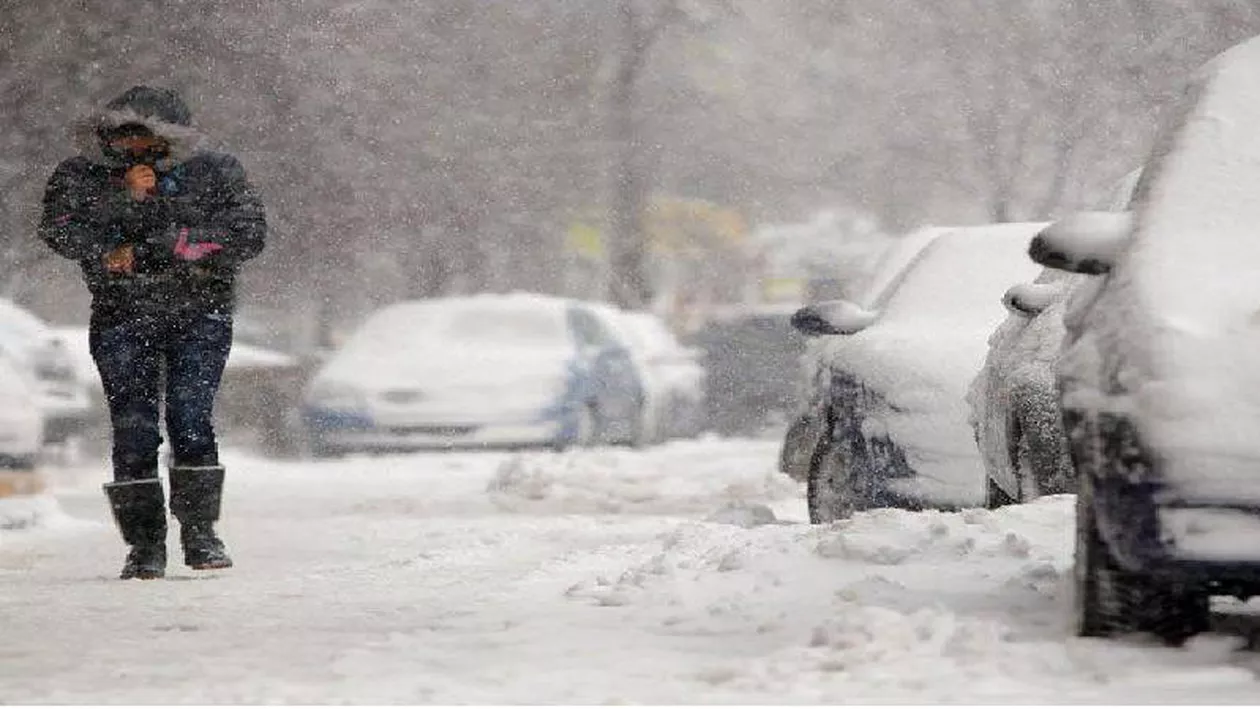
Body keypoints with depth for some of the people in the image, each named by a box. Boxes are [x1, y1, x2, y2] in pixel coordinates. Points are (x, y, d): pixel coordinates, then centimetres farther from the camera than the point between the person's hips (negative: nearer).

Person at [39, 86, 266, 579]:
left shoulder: (214, 173, 0)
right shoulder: (81, 177, 4)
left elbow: (247, 233, -11)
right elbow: (59, 233, -9)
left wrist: (151, 250, -16)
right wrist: (121, 196, -22)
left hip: (198, 312, -1)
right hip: (121, 316, 1)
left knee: (191, 418, -13)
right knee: (133, 428, -7)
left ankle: (200, 530, 0)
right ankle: (144, 544, 0)